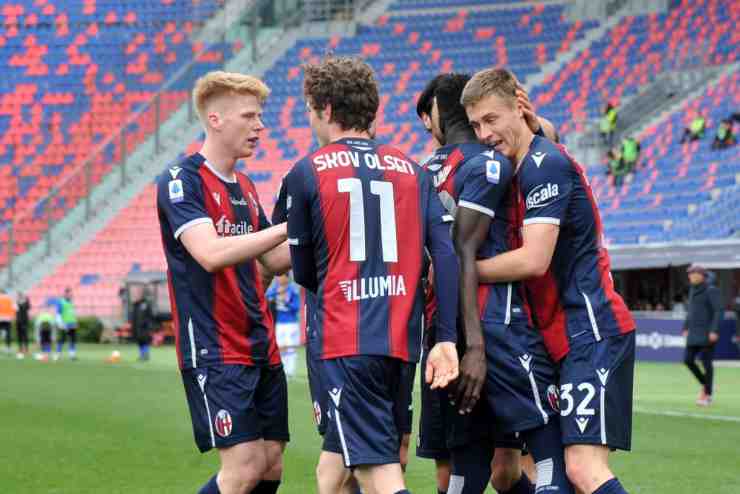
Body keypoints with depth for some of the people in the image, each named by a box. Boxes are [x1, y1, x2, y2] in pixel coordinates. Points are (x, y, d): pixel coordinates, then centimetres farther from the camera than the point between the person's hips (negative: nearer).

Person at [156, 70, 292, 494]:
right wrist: (290, 226, -23)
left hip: (261, 348, 8)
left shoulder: (245, 187, 15)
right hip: (214, 351, -8)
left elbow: (273, 261, 22)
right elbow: (211, 254, -24)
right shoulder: (181, 180, -10)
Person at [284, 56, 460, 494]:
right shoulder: (411, 170, 11)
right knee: (336, 457, 19)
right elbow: (447, 255, 1)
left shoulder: (307, 172, 0)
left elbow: (304, 272, 6)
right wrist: (447, 339, 1)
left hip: (346, 341, -5)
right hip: (403, 341, 5)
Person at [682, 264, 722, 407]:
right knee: (688, 360, 2)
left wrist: (714, 331, -22)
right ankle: (705, 384, 21)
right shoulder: (694, 291, 13)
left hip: (708, 332, -8)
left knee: (706, 362, -5)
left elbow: (718, 311, -15)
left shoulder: (711, 290, -11)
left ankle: (707, 395, 3)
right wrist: (686, 328, 17)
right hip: (695, 333, 8)